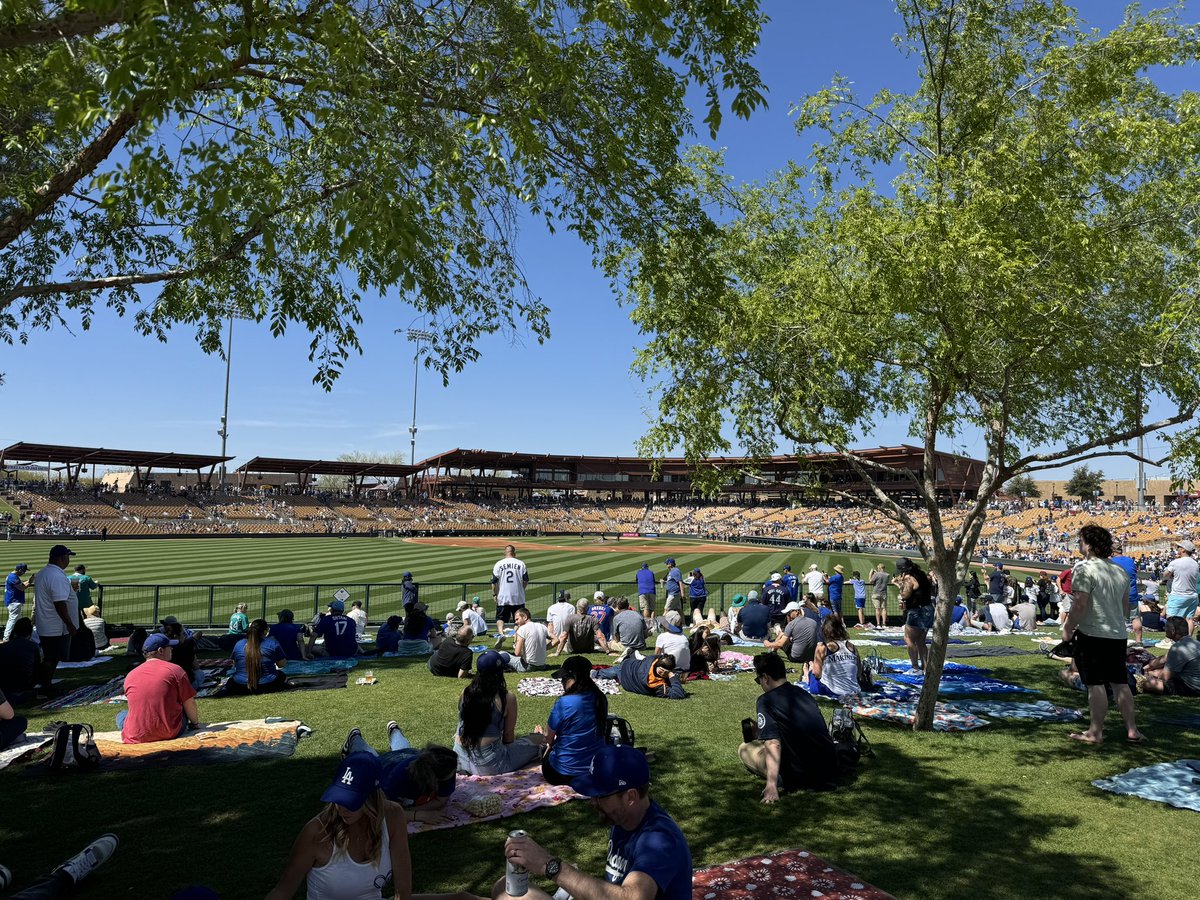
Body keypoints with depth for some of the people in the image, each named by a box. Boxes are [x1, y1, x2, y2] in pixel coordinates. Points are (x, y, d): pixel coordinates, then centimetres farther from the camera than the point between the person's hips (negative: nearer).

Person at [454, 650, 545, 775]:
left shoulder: (466, 693, 4)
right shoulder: (507, 697, -11)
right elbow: (508, 736, -2)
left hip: (461, 759, 6)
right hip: (487, 766, -6)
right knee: (537, 742, 15)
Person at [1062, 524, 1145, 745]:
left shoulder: (1085, 568, -14)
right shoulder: (1120, 571, 12)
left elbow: (1080, 604, -19)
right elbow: (1124, 606, 18)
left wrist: (1068, 627, -10)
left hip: (1092, 635, -7)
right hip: (1118, 635, 8)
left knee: (1096, 685, -2)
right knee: (1120, 683, 14)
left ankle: (1095, 732, 5)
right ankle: (1132, 730, 17)